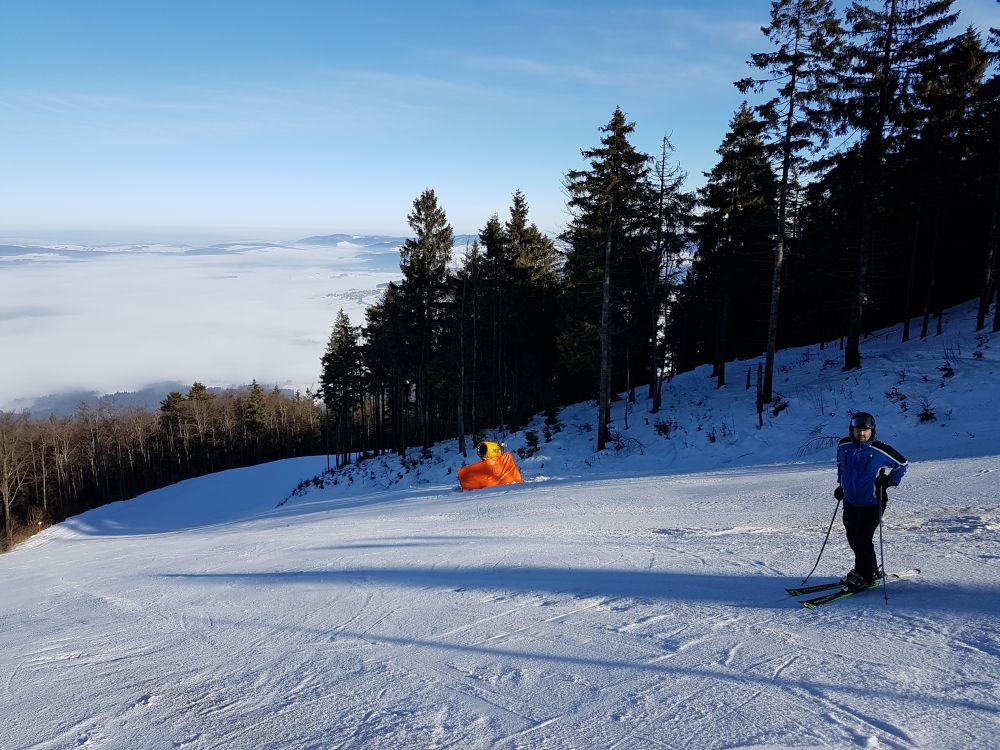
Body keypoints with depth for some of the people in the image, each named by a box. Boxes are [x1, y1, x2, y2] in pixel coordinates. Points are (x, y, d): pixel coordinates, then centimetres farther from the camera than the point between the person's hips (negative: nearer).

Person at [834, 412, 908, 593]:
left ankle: (863, 575, 9)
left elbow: (902, 464, 0)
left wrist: (889, 480, -13)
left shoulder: (879, 450, -16)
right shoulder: (844, 446, -3)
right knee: (853, 539, 10)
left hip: (872, 503, -5)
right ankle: (871, 570, 30)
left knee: (862, 539, -9)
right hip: (850, 502, 5)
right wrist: (841, 485, 15)